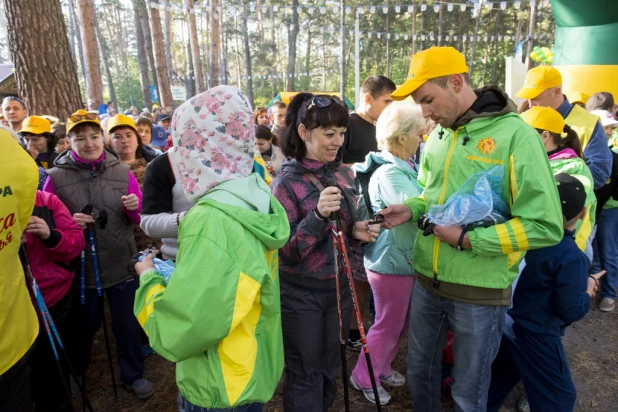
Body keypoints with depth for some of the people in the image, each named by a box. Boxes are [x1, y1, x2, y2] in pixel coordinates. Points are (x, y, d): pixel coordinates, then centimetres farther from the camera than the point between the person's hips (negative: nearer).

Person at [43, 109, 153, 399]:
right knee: (84, 324, 18)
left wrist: (135, 207, -21)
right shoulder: (56, 176, -6)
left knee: (128, 324, 12)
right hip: (81, 266, 0)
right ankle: (74, 373, 47)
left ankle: (133, 375, 34)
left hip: (121, 263, 1)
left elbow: (139, 218, 1)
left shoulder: (121, 171, -3)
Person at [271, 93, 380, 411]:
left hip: (338, 287, 6)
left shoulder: (343, 174, 1)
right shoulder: (286, 183, -17)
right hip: (300, 295, -6)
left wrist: (357, 231, -8)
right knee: (305, 376, 12)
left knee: (330, 369, 23)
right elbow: (285, 252, -20)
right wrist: (318, 215, -34)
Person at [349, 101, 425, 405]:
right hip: (392, 261, -9)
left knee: (399, 322, 22)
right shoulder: (389, 174, -24)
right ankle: (364, 377, 28)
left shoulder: (402, 167, 8)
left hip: (403, 258, 9)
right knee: (388, 324, 8)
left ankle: (382, 367, 42)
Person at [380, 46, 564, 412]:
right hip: (428, 281, 6)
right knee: (420, 372, 24)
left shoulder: (515, 135, -16)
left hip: (480, 291, -6)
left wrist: (467, 239, -21)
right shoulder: (439, 135, 5)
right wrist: (411, 209, -2)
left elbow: (546, 225, -18)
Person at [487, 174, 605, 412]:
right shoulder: (571, 257, -24)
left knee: (499, 381, 25)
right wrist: (588, 289, -2)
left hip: (508, 323, 7)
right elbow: (571, 311, -21)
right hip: (536, 336, -6)